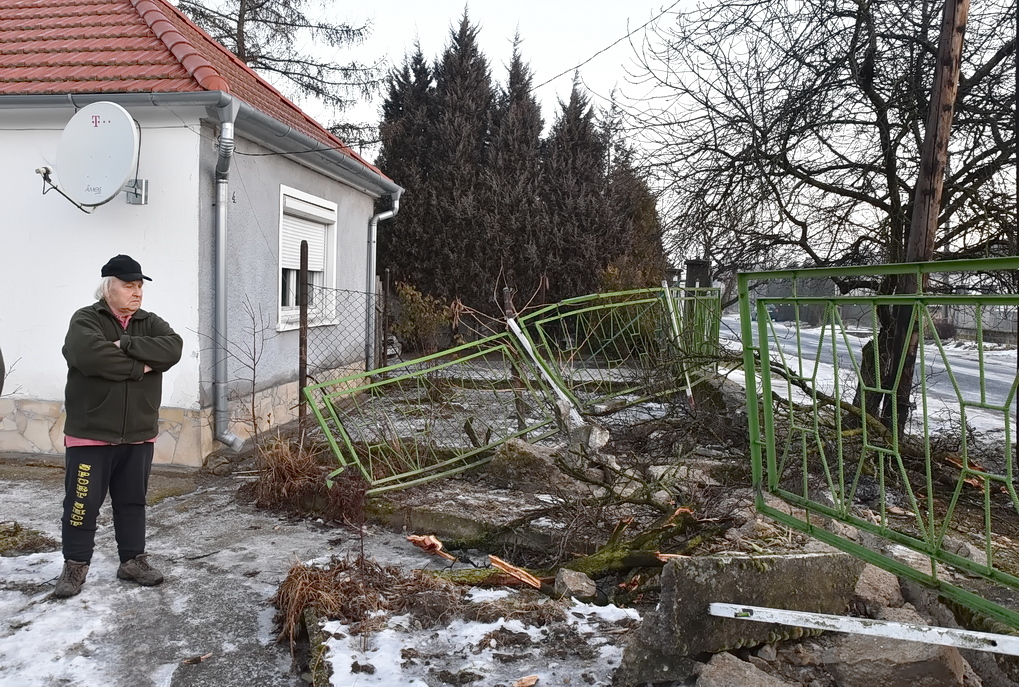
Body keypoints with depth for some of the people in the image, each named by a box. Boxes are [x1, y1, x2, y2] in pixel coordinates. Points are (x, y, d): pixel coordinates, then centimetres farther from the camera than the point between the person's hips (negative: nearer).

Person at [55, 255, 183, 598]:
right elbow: (90, 355, -27)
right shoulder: (85, 320, -6)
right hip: (91, 434, -4)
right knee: (82, 502, 5)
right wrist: (139, 367, -18)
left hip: (138, 435, 5)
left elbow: (173, 348, -12)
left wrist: (126, 345, -21)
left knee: (132, 500, 14)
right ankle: (75, 565, 21)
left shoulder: (150, 323, 8)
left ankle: (133, 560, 27)